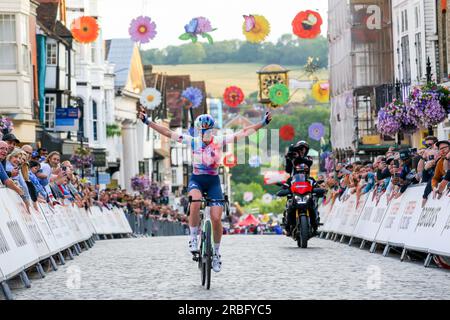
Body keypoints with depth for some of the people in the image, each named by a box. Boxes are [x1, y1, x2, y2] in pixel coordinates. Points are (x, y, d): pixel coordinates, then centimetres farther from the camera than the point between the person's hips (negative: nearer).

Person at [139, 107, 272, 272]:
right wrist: (148, 121, -11)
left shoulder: (220, 141, -7)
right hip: (196, 180, 0)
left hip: (213, 182, 0)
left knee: (216, 218, -9)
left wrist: (263, 123, -18)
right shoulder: (193, 141, -5)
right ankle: (193, 238, -17)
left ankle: (216, 252, 13)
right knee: (195, 203, -35)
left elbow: (243, 133, -10)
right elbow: (167, 132, -6)